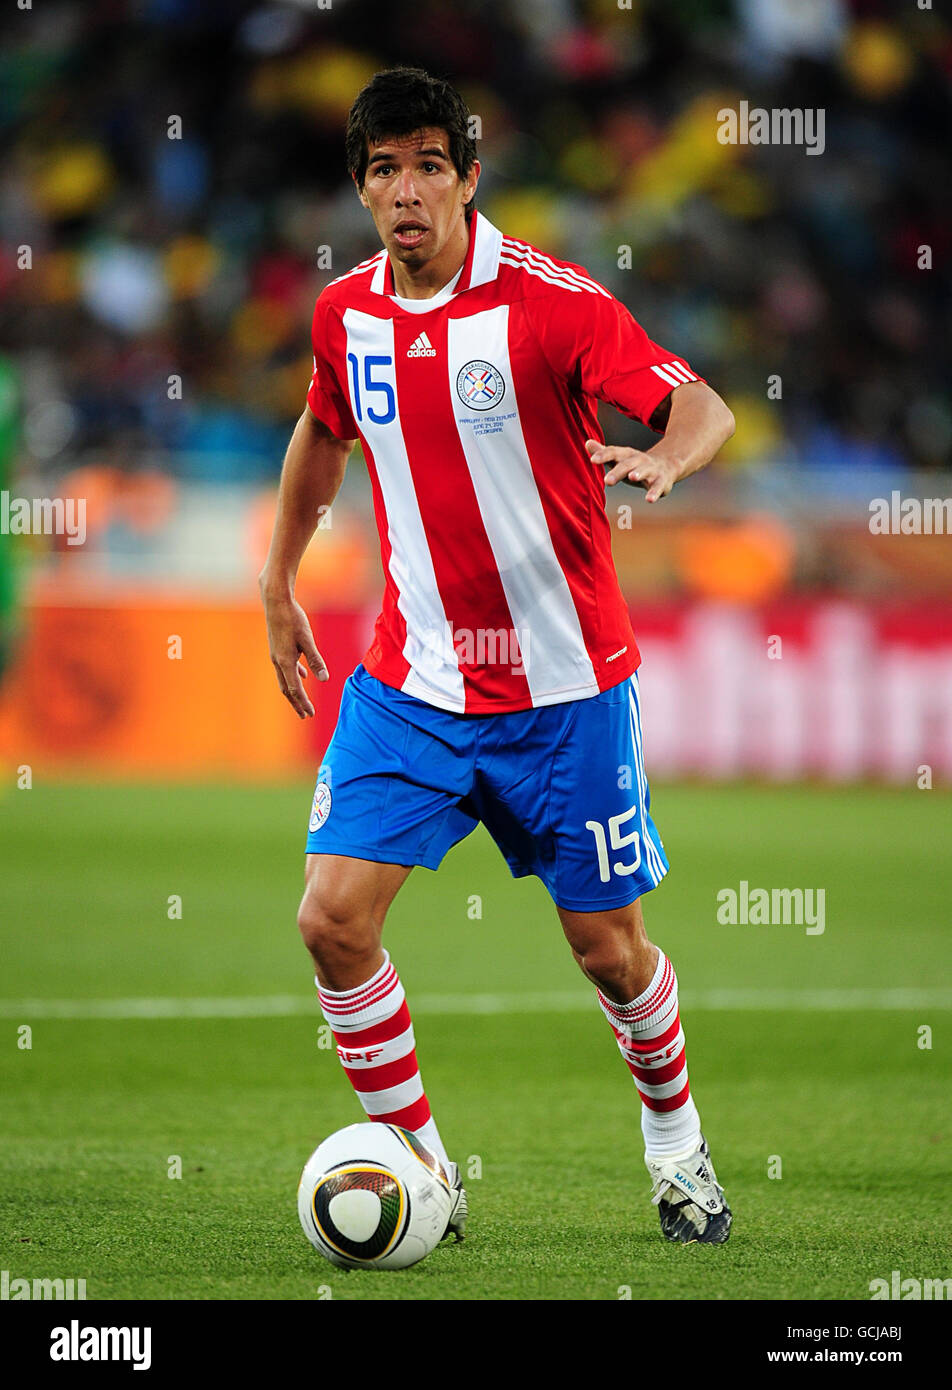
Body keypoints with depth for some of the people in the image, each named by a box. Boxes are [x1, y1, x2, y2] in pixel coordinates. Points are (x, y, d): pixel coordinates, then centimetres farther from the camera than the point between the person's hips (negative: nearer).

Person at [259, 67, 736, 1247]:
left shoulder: (552, 301, -15)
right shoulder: (345, 314, 1)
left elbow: (704, 408, -21)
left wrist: (663, 458, -44)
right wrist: (277, 586, 24)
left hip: (563, 686, -3)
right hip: (411, 682, 3)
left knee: (606, 948, 6)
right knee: (334, 917, -12)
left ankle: (673, 1131, 36)